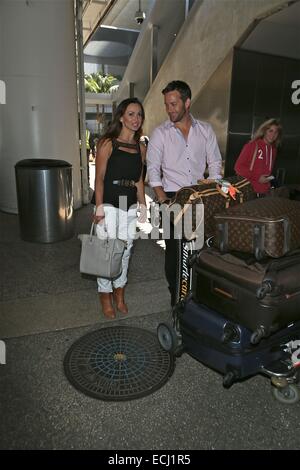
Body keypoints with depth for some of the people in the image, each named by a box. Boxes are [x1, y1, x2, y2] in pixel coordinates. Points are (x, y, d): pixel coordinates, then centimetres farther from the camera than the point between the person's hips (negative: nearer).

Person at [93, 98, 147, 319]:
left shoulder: (141, 148, 10)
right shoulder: (108, 144, -6)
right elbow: (99, 178, -8)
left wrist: (143, 206, 12)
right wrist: (99, 208, -14)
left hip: (130, 207, 5)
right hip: (109, 206, -5)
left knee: (125, 251, 11)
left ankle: (119, 292, 28)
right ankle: (105, 294, 20)